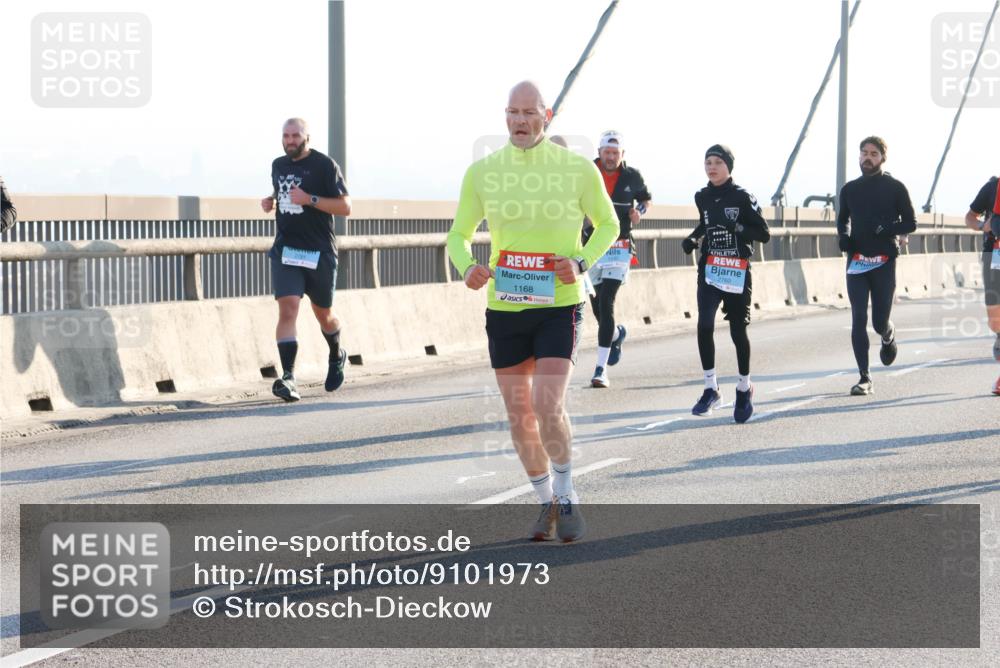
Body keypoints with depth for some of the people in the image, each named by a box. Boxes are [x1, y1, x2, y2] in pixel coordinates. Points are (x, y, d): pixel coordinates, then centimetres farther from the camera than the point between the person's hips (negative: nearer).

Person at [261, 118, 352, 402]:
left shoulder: (324, 165, -7)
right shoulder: (278, 165, 10)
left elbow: (345, 207, -11)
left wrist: (310, 199, -21)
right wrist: (270, 200, 9)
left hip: (319, 251, -3)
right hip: (285, 250, 3)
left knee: (323, 314, 13)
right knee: (288, 309, -16)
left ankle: (337, 356, 44)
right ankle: (288, 377, -23)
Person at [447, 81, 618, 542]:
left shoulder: (578, 169, -5)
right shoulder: (482, 172, 0)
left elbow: (608, 223, 9)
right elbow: (459, 234, 10)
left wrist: (582, 261, -10)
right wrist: (468, 268, -12)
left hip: (560, 306, -3)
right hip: (503, 310, 3)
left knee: (548, 407, -17)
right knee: (519, 417, 7)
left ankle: (567, 497, 5)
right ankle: (547, 503, 27)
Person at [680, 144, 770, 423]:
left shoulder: (742, 197, -6)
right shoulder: (703, 197, 9)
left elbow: (764, 234, -8)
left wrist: (736, 226, -22)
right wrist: (693, 238, 12)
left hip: (737, 271, -3)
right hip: (709, 269, 3)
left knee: (738, 330, 5)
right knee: (704, 325, -15)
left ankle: (744, 388, 25)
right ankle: (711, 389, -7)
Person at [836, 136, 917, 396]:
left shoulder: (895, 188, 2)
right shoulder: (849, 189, 12)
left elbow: (910, 222, 4)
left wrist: (889, 228, -15)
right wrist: (843, 236, 3)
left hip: (884, 260, -2)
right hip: (856, 261, 2)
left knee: (880, 322, 2)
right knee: (858, 320, -8)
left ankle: (888, 337, 40)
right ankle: (865, 378, -6)